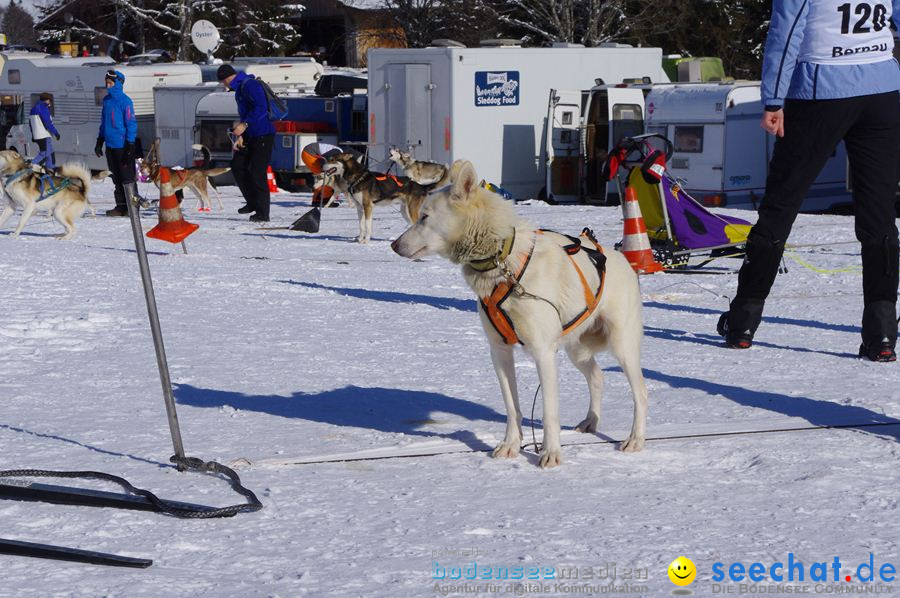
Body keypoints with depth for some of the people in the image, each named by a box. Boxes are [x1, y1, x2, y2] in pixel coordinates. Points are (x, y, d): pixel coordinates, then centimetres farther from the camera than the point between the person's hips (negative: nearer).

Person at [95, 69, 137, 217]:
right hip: (111, 145, 7)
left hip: (122, 145, -7)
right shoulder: (107, 100, 11)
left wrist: (130, 146, -15)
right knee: (116, 177, 10)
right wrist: (100, 142, 18)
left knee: (127, 177, -3)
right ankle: (121, 206, 15)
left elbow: (131, 123, -12)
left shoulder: (125, 101, -11)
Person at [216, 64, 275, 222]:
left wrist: (245, 125, -29)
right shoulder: (240, 88, 16)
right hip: (251, 136, 10)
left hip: (263, 136, -10)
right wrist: (240, 136, 12)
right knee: (237, 165, 11)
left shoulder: (250, 85, -16)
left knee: (257, 173, -8)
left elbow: (261, 108, -27)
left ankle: (262, 213, -2)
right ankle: (252, 203, 20)